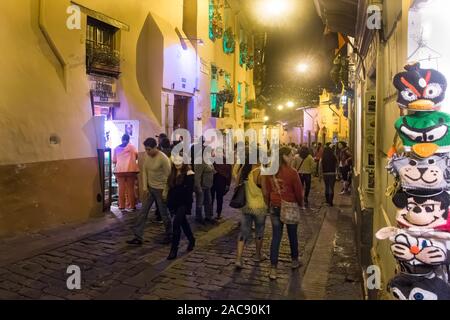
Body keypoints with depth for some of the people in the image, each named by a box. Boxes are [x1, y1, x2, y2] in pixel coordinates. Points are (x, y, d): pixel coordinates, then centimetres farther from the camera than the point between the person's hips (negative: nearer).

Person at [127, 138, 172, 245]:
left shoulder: (163, 159, -20)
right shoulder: (148, 156, 0)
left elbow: (168, 176, -17)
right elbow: (144, 171, 7)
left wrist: (166, 192, -16)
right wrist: (145, 187, 1)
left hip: (160, 189, -7)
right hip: (150, 188, 7)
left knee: (163, 213, 5)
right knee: (143, 212, 6)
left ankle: (169, 236, 24)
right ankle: (138, 237, 12)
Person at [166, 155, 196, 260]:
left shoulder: (188, 174, -11)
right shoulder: (173, 173, 9)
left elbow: (189, 190, -14)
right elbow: (171, 187, 14)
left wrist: (188, 204, -18)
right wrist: (169, 201, 9)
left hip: (184, 203, -7)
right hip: (175, 202, 7)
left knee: (176, 223, -13)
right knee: (183, 222, 19)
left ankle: (174, 249, -6)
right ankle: (191, 240, 40)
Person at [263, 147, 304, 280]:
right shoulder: (292, 172, -17)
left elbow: (266, 191, 4)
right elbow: (299, 191, -9)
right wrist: (301, 203, 10)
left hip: (275, 207, 3)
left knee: (276, 237, 7)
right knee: (293, 235, 17)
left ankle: (273, 268, 5)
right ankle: (295, 261, 37)